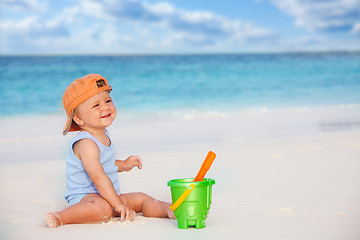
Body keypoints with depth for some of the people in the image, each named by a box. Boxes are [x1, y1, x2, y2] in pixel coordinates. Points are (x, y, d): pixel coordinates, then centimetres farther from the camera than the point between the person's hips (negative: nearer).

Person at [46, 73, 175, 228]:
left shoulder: (102, 135, 9)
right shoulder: (86, 143, -23)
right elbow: (98, 177, -28)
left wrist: (124, 165, 18)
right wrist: (119, 204, -28)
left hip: (108, 196, 10)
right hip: (84, 197, -10)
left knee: (140, 198, 7)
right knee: (102, 208, -38)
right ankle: (60, 218, -31)